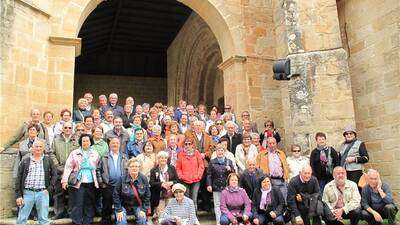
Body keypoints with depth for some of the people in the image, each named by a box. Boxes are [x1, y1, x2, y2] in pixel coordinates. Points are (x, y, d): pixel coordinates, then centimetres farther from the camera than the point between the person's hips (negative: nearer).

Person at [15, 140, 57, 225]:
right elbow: (18, 179, 5)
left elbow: (54, 175, 10)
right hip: (27, 193, 1)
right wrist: (18, 195, -1)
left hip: (42, 193, 0)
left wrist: (49, 189, -2)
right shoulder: (25, 161, 7)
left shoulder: (48, 160, 7)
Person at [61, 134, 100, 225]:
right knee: (77, 205, -2)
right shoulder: (74, 153, 5)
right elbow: (68, 167, -1)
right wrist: (65, 180, -10)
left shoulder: (95, 154, 12)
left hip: (91, 184, 2)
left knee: (89, 206, 7)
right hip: (77, 183, -2)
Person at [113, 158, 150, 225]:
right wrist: (119, 210, -13)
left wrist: (144, 209, -10)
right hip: (123, 205, -1)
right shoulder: (122, 179, -16)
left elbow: (147, 196, -3)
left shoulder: (144, 179, -8)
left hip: (138, 205, 2)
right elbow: (116, 195, -10)